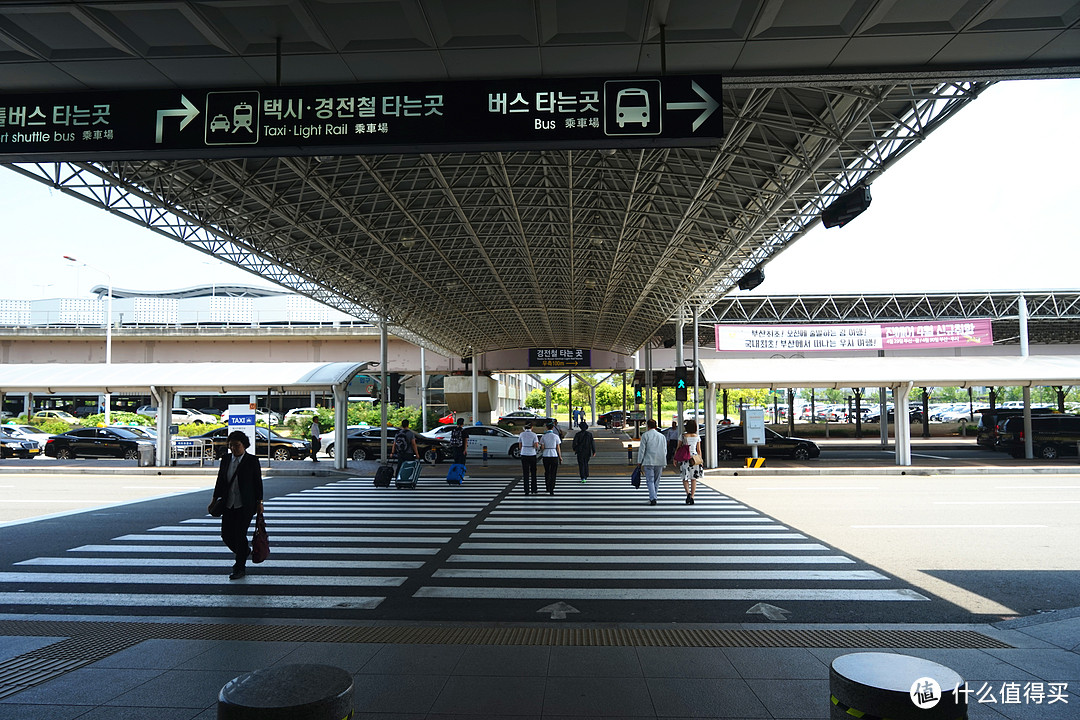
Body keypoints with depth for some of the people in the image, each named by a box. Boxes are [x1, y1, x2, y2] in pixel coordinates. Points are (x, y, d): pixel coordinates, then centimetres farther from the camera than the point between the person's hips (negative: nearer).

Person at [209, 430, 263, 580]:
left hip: (245, 505, -5)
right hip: (228, 504, 5)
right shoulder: (225, 459, 7)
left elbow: (258, 482, -2)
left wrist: (259, 502, -3)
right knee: (226, 534, 4)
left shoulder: (252, 461, -5)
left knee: (240, 535, -6)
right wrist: (215, 499, 11)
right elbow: (220, 480, 14)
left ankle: (240, 568, 8)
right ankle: (244, 551, 34)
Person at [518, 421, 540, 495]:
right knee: (533, 473, 12)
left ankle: (527, 491, 2)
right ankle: (533, 490, 13)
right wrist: (538, 447, 9)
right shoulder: (534, 435, -6)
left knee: (525, 473, 5)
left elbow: (519, 447, 4)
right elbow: (536, 446, -13)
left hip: (524, 455, 2)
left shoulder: (521, 434, 1)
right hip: (532, 455, -2)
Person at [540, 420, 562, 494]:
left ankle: (547, 488, 27)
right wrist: (560, 457, 7)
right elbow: (558, 448, -3)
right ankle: (551, 490, -1)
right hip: (554, 456, -2)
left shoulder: (543, 436, -2)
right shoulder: (556, 436, -6)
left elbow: (542, 447, -3)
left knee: (547, 472, 18)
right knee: (553, 474, 4)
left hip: (546, 456, 2)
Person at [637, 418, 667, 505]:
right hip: (660, 462, 4)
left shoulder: (645, 435, -2)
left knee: (650, 481, -4)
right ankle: (653, 497, 20)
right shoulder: (662, 436, 12)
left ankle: (653, 499, -17)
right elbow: (665, 451, 15)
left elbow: (642, 449, -5)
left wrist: (639, 462, 1)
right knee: (656, 481, 13)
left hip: (649, 462, -4)